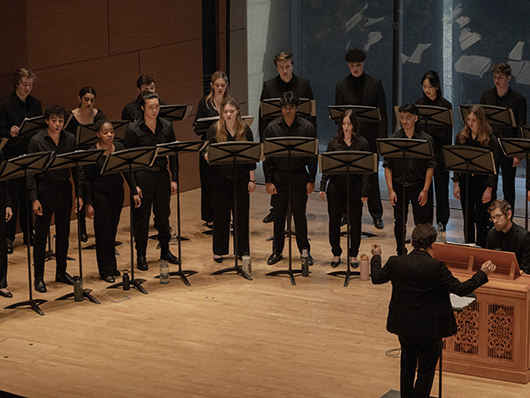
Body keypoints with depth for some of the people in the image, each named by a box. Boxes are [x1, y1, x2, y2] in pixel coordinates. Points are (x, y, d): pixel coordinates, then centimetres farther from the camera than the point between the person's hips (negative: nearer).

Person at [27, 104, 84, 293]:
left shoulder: (70, 139, 2)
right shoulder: (37, 141, -8)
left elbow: (77, 168, 7)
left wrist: (80, 194, 2)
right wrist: (34, 198, -13)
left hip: (64, 189, 4)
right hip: (44, 189, -4)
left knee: (63, 234, 12)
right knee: (41, 235, 3)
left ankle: (61, 272, 25)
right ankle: (39, 277, 11)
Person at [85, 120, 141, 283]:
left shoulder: (120, 148, -1)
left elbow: (127, 171, 5)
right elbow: (87, 180, -11)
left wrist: (134, 192, -1)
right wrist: (88, 203, -14)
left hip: (117, 193, 4)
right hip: (100, 195, -4)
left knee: (112, 231, 13)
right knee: (103, 233, 0)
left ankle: (112, 266, 26)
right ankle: (106, 271, 9)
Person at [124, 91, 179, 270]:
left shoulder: (166, 126, 3)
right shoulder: (133, 130, -8)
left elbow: (173, 154, 9)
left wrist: (174, 178, 3)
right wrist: (133, 185, -12)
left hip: (162, 175, 4)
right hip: (142, 176, -4)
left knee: (163, 215, 12)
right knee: (141, 217, 2)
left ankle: (165, 250, 27)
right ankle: (141, 256, 12)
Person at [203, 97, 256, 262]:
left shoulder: (245, 130, 2)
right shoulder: (215, 129, -2)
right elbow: (207, 152, -3)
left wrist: (252, 179, 3)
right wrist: (207, 155, -27)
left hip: (241, 177, 1)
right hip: (220, 178, -1)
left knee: (241, 213, 6)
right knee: (221, 214, 4)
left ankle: (242, 249, 18)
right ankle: (219, 250, 14)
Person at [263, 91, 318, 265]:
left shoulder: (307, 128, -2)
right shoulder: (272, 128, -1)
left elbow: (312, 156, 0)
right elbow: (267, 156, 1)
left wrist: (311, 181, -3)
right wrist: (268, 181, -3)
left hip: (300, 176, -1)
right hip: (279, 176, 1)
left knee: (300, 215, 5)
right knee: (279, 215, 8)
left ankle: (305, 250, 17)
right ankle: (277, 251, 19)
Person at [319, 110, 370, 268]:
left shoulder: (362, 143, -2)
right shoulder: (334, 142, 4)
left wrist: (365, 191, -7)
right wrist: (322, 186, -1)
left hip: (355, 185, -2)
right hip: (336, 185, 2)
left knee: (355, 221, 5)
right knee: (334, 220, 6)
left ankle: (353, 254, 18)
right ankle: (336, 254, 19)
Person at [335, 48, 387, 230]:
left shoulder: (375, 84, 2)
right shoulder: (342, 85, 5)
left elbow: (382, 113, 1)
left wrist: (381, 138, -7)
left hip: (369, 136, -1)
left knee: (372, 175, 1)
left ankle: (376, 214, 7)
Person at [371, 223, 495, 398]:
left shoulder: (395, 262, -10)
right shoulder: (436, 267, -22)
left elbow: (376, 278, 9)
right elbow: (461, 289, -18)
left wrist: (376, 257, 27)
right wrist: (483, 274, -6)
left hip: (404, 327, 4)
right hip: (428, 329, -4)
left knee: (407, 367, 23)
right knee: (425, 371, 11)